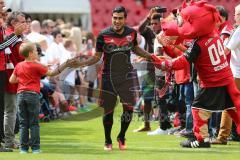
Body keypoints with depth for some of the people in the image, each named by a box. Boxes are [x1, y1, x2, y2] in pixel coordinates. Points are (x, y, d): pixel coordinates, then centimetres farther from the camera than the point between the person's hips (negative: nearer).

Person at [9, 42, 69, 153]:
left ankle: (23, 148, 4)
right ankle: (35, 147, 0)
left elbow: (11, 80, 11)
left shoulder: (19, 66, 9)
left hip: (20, 95, 4)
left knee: (23, 123, 6)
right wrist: (65, 65, 3)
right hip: (33, 94, -4)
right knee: (34, 123, 1)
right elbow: (52, 73, -1)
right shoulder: (36, 66, -4)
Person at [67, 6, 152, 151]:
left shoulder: (131, 33, -2)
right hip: (109, 77, -2)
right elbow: (97, 57, -4)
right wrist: (81, 64, -17)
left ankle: (122, 137, 16)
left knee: (129, 107, -8)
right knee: (108, 110, 2)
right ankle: (108, 141, 22)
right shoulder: (104, 35, -11)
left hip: (126, 75, 2)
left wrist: (152, 56, 13)